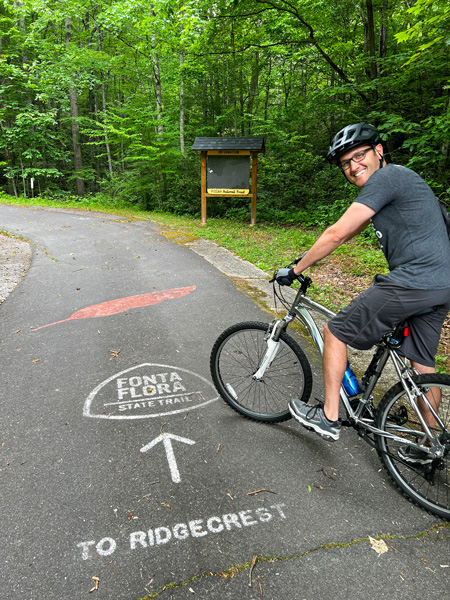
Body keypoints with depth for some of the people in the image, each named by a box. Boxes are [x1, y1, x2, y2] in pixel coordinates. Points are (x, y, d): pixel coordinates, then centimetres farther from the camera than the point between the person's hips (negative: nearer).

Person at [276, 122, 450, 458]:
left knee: (336, 332, 0)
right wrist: (308, 258, 26)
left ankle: (329, 418, 10)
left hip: (413, 280, -10)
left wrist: (295, 270, -6)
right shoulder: (392, 182, 21)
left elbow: (337, 233, -16)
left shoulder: (385, 177, -11)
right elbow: (347, 234, 26)